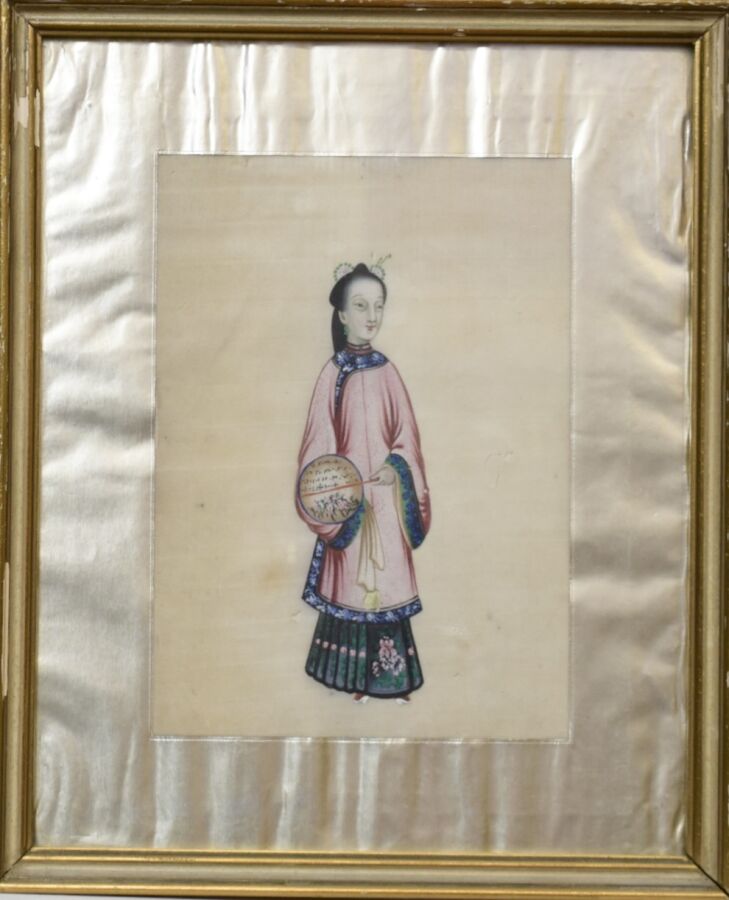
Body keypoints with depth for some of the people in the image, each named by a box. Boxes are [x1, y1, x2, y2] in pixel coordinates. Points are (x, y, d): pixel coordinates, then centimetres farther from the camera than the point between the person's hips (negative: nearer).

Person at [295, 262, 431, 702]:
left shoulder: (387, 371, 4)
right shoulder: (334, 372, -4)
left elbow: (407, 432, 6)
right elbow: (321, 439, -3)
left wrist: (397, 467, -11)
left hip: (389, 496, 2)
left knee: (389, 581, 6)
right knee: (354, 584, 4)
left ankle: (393, 673, 16)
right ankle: (358, 675, 16)